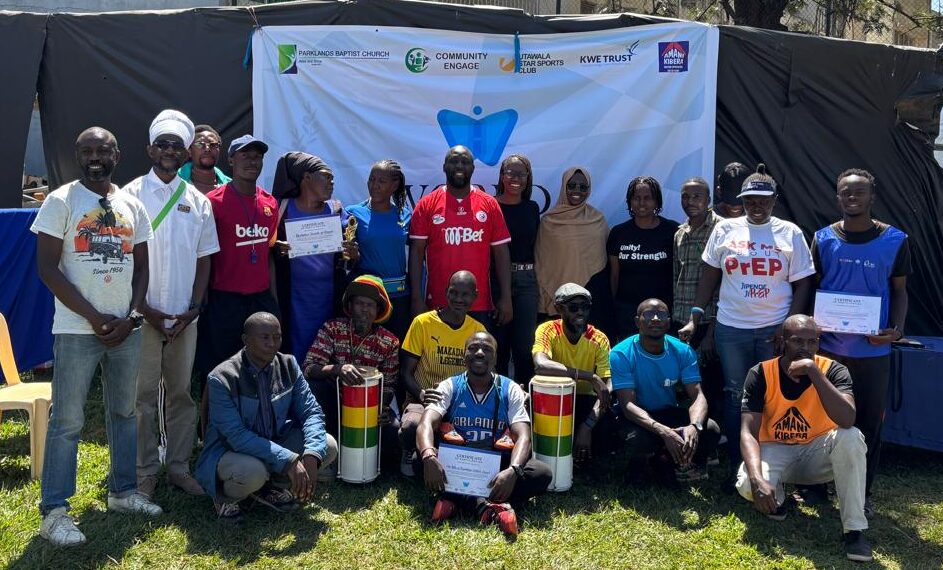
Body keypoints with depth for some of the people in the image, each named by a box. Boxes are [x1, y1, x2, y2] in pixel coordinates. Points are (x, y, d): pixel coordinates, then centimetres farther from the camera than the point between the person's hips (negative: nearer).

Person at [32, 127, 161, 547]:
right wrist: (95, 317, -12)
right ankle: (53, 512, 6)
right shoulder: (61, 201, -4)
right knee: (67, 420, -2)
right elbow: (47, 268, -9)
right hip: (77, 330, -5)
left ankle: (123, 491, 28)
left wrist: (130, 317, -4)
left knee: (124, 412, 14)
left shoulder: (132, 206, 9)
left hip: (127, 328, 5)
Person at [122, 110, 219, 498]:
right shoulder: (132, 195, 0)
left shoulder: (198, 201, 9)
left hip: (185, 317, 3)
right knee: (144, 395, 2)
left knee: (181, 393, 8)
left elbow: (204, 258, 10)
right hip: (144, 315, -3)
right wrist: (146, 309, -9)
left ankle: (179, 466, 18)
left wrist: (194, 307, -2)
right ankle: (145, 472, 12)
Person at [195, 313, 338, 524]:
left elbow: (311, 411, -7)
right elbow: (237, 436, -27)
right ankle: (225, 497, 0)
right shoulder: (222, 378, -22)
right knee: (251, 471, -38)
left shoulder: (288, 365, -7)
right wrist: (289, 461, -34)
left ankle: (269, 487, 8)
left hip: (274, 444, 6)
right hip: (229, 451, -5)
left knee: (328, 446, -14)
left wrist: (311, 455, -27)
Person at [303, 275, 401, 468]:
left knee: (395, 432, -26)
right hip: (335, 401, -1)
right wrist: (337, 368, -41)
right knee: (314, 384, -31)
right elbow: (308, 368, -20)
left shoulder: (389, 342, -5)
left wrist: (381, 407, -23)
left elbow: (389, 386, -1)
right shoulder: (332, 328, -10)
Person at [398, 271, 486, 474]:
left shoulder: (479, 330, 5)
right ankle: (410, 453, 2)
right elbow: (406, 372, -4)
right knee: (412, 426, -38)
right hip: (422, 401, -3)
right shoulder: (423, 323, -5)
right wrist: (421, 394, -24)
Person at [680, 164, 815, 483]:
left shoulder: (790, 233, 2)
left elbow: (802, 284, 2)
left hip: (775, 329, -1)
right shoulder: (725, 229, 5)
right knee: (735, 396, 7)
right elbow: (709, 277, 8)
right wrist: (694, 318, 1)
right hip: (731, 328, 1)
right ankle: (737, 467, 18)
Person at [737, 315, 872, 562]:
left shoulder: (833, 370, -15)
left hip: (817, 451, 1)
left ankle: (855, 528, -19)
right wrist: (757, 479, -38)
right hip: (775, 450, 0)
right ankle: (777, 496, 8)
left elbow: (847, 421, -34)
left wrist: (813, 371, -37)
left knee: (851, 437, -32)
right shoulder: (761, 374, -15)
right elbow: (748, 432, -21)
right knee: (747, 485, -32)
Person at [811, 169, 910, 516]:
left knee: (869, 422, 8)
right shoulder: (823, 239, 2)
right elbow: (812, 289, 6)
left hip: (873, 350, 0)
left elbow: (899, 291, 6)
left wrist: (897, 330, -11)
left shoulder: (895, 240, 0)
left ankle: (862, 494, 22)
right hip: (828, 347, 1)